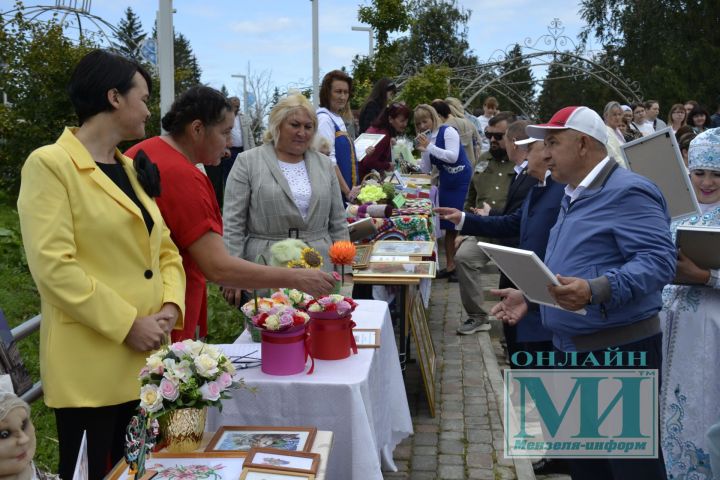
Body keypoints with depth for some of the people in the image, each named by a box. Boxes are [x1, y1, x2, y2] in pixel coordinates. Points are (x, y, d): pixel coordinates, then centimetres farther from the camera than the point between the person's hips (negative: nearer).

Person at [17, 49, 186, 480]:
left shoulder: (132, 169, 15)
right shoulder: (50, 164, -9)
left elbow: (165, 251, 14)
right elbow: (53, 266, -18)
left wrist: (171, 306, -4)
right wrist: (126, 325, -18)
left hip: (147, 360, 7)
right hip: (92, 366, -7)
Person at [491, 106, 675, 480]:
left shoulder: (627, 191, -16)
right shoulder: (573, 197, 16)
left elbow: (658, 260, -25)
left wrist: (596, 290, -38)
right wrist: (529, 295, 9)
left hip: (620, 349, -10)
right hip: (570, 348, 10)